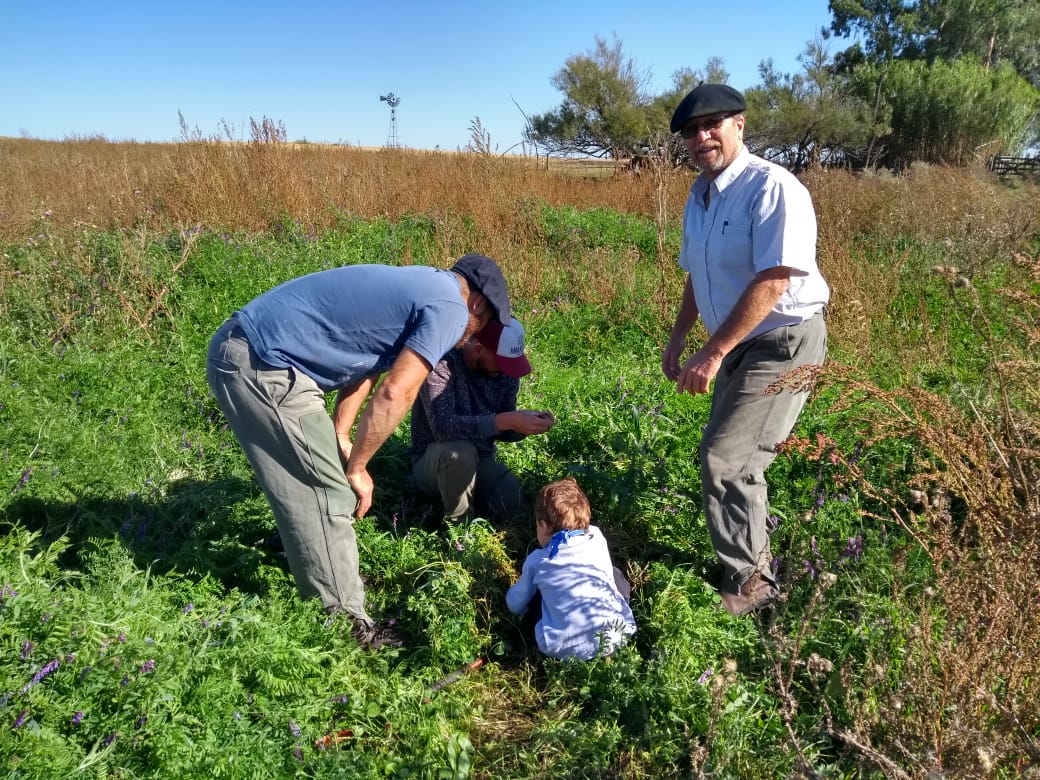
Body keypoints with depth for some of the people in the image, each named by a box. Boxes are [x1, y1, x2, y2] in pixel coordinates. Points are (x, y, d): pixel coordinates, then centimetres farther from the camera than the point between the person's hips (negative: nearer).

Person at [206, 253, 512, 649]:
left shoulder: (415, 286, 20)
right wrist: (356, 467, -5)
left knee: (308, 489, 23)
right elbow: (394, 394, -16)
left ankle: (332, 580, 40)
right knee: (330, 495, -2)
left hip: (239, 347, 10)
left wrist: (341, 441, 12)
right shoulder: (449, 308, -8)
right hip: (262, 365, -10)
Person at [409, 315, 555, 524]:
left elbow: (502, 431, 4)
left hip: (480, 462, 4)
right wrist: (508, 420, -40)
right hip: (432, 462, -4)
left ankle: (473, 498, 12)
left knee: (515, 508, -19)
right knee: (460, 452, -37)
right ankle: (460, 522, -11)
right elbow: (443, 426, -35)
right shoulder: (442, 363, -23)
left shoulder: (506, 373, -5)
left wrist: (525, 426, -18)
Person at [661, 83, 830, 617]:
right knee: (735, 459, 19)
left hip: (785, 342, -9)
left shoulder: (772, 188, -20)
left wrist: (711, 354, -27)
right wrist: (678, 337, 17)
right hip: (738, 344, 9)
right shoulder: (699, 195, 8)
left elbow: (772, 282, -27)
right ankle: (753, 562, 42)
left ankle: (748, 582, 7)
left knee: (724, 457, -12)